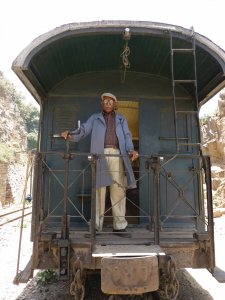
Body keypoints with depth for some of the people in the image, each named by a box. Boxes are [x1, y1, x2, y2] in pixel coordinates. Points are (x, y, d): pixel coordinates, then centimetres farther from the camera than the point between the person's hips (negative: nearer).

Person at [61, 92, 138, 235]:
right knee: (99, 187, -5)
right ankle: (96, 225, -1)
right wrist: (70, 135, -14)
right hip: (99, 155, 0)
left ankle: (119, 225, -1)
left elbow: (127, 135, 10)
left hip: (116, 154, 1)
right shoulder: (95, 118, 23)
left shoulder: (121, 119, 24)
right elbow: (83, 130, 9)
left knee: (118, 188, -5)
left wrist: (131, 150, -11)